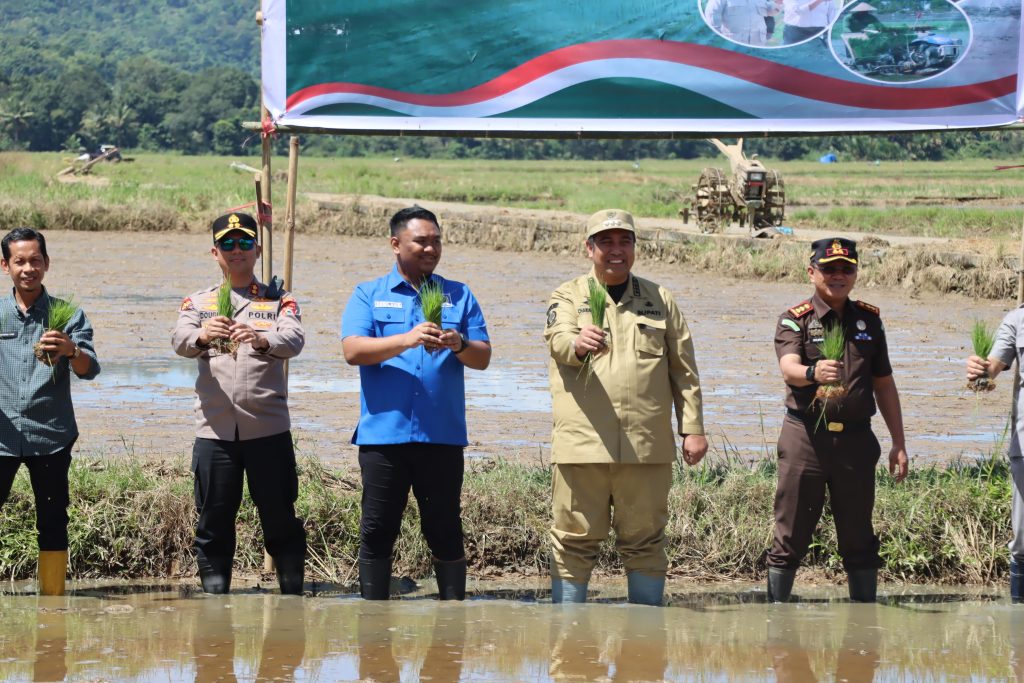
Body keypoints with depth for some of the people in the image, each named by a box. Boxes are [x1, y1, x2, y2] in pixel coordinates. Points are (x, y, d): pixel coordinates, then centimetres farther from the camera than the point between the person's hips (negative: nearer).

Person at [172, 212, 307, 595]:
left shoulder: (279, 301, 9)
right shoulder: (198, 303, 12)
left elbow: (294, 340, -11)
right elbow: (180, 340, -8)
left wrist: (262, 340, -33)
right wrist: (202, 336, -33)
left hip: (268, 429, -1)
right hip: (214, 430, 1)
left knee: (280, 518, 2)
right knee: (214, 521, 4)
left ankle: (293, 597, 10)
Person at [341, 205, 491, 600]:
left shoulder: (459, 296, 14)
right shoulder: (369, 296, 8)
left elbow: (483, 359, 7)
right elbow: (352, 350, -8)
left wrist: (459, 344, -16)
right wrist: (407, 339, -21)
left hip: (442, 435, 1)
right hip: (383, 432, -1)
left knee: (445, 531, 4)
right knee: (377, 531, 1)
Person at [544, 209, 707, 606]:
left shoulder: (659, 301, 15)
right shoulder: (568, 298, 8)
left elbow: (683, 370, 15)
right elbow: (558, 341, -14)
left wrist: (692, 429, 8)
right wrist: (579, 343, -37)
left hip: (647, 447, 2)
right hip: (582, 445, -2)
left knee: (644, 542, 7)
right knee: (575, 542, 0)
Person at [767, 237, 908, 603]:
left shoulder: (868, 319, 12)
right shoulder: (795, 319, -1)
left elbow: (884, 384, 17)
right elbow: (789, 367, -20)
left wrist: (898, 443, 12)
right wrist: (812, 373, -44)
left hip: (856, 438, 3)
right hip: (805, 436, -3)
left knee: (859, 536, 9)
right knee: (791, 534, 0)